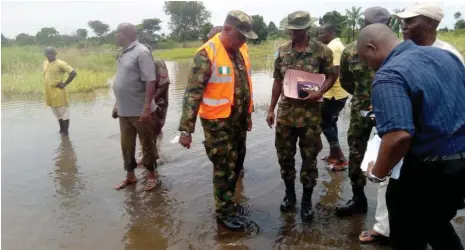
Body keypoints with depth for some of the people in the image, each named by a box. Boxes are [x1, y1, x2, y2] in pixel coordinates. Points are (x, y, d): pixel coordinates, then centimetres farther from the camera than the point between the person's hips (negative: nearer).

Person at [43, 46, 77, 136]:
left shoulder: (60, 63, -14)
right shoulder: (45, 63, 9)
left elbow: (73, 73, -19)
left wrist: (65, 84, -16)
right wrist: (47, 84, 13)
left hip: (58, 92, -8)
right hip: (49, 93, 8)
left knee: (64, 113, 1)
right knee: (57, 113, 19)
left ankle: (66, 133, 7)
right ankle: (61, 130, 32)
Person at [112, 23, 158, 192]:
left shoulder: (141, 52, -14)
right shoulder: (124, 53, 11)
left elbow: (150, 81, -20)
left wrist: (146, 107, -24)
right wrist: (118, 104, 20)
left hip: (140, 111, -8)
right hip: (124, 111, 8)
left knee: (147, 144, 7)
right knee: (126, 145, 15)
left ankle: (151, 176, 21)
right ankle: (130, 176, 30)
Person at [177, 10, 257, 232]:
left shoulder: (240, 51, 6)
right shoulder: (207, 54, -18)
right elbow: (193, 93, -20)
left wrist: (248, 115, 20)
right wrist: (186, 129, -23)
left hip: (238, 119, 7)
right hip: (218, 122, -7)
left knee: (236, 164, 17)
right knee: (224, 167, 3)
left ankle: (226, 202, 37)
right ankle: (224, 213, 21)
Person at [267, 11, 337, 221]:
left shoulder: (321, 50, -5)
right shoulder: (282, 51, 5)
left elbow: (332, 75, 2)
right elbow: (277, 81, 10)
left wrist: (320, 92, -18)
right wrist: (271, 109, 8)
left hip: (310, 113, -3)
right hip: (285, 112, 3)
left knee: (309, 158, 6)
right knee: (284, 156, 11)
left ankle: (307, 200, 22)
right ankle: (289, 194, 31)